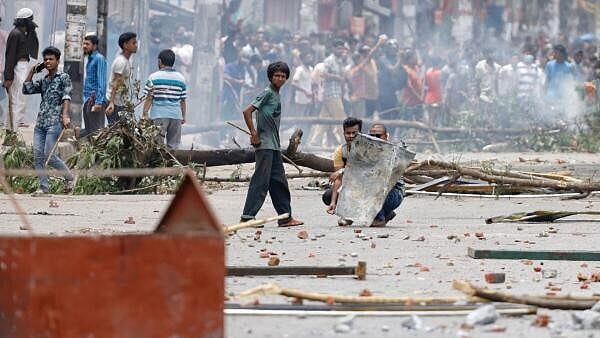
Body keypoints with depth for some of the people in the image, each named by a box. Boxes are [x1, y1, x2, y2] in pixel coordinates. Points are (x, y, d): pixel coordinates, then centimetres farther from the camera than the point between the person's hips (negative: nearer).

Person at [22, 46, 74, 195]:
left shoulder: (63, 77, 2)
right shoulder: (42, 80, 19)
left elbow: (66, 97, -9)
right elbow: (26, 89, 13)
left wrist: (65, 116, -22)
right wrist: (32, 72, 11)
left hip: (55, 122, -6)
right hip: (40, 122, 6)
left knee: (48, 155, -13)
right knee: (38, 155, -3)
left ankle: (69, 177, 7)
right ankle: (43, 187, 0)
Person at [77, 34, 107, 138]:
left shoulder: (99, 59, -7)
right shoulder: (90, 59, 21)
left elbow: (101, 82, -16)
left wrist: (98, 102, -23)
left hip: (95, 100, -10)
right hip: (88, 100, 10)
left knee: (96, 129, -12)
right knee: (89, 131, 9)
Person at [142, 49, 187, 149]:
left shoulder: (154, 77, -3)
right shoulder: (181, 78, 7)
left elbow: (149, 98, -5)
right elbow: (183, 100, 9)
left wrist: (144, 114, 2)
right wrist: (183, 116, 18)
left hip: (159, 115, -3)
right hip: (176, 115, 3)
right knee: (173, 146, 8)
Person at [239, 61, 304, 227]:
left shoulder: (276, 94, 16)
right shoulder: (267, 93, -11)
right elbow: (247, 111, -18)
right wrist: (254, 134, -18)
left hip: (274, 145, 9)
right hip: (264, 144, -9)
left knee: (279, 181, 12)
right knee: (261, 180, -10)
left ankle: (286, 217, 16)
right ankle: (248, 216, -9)